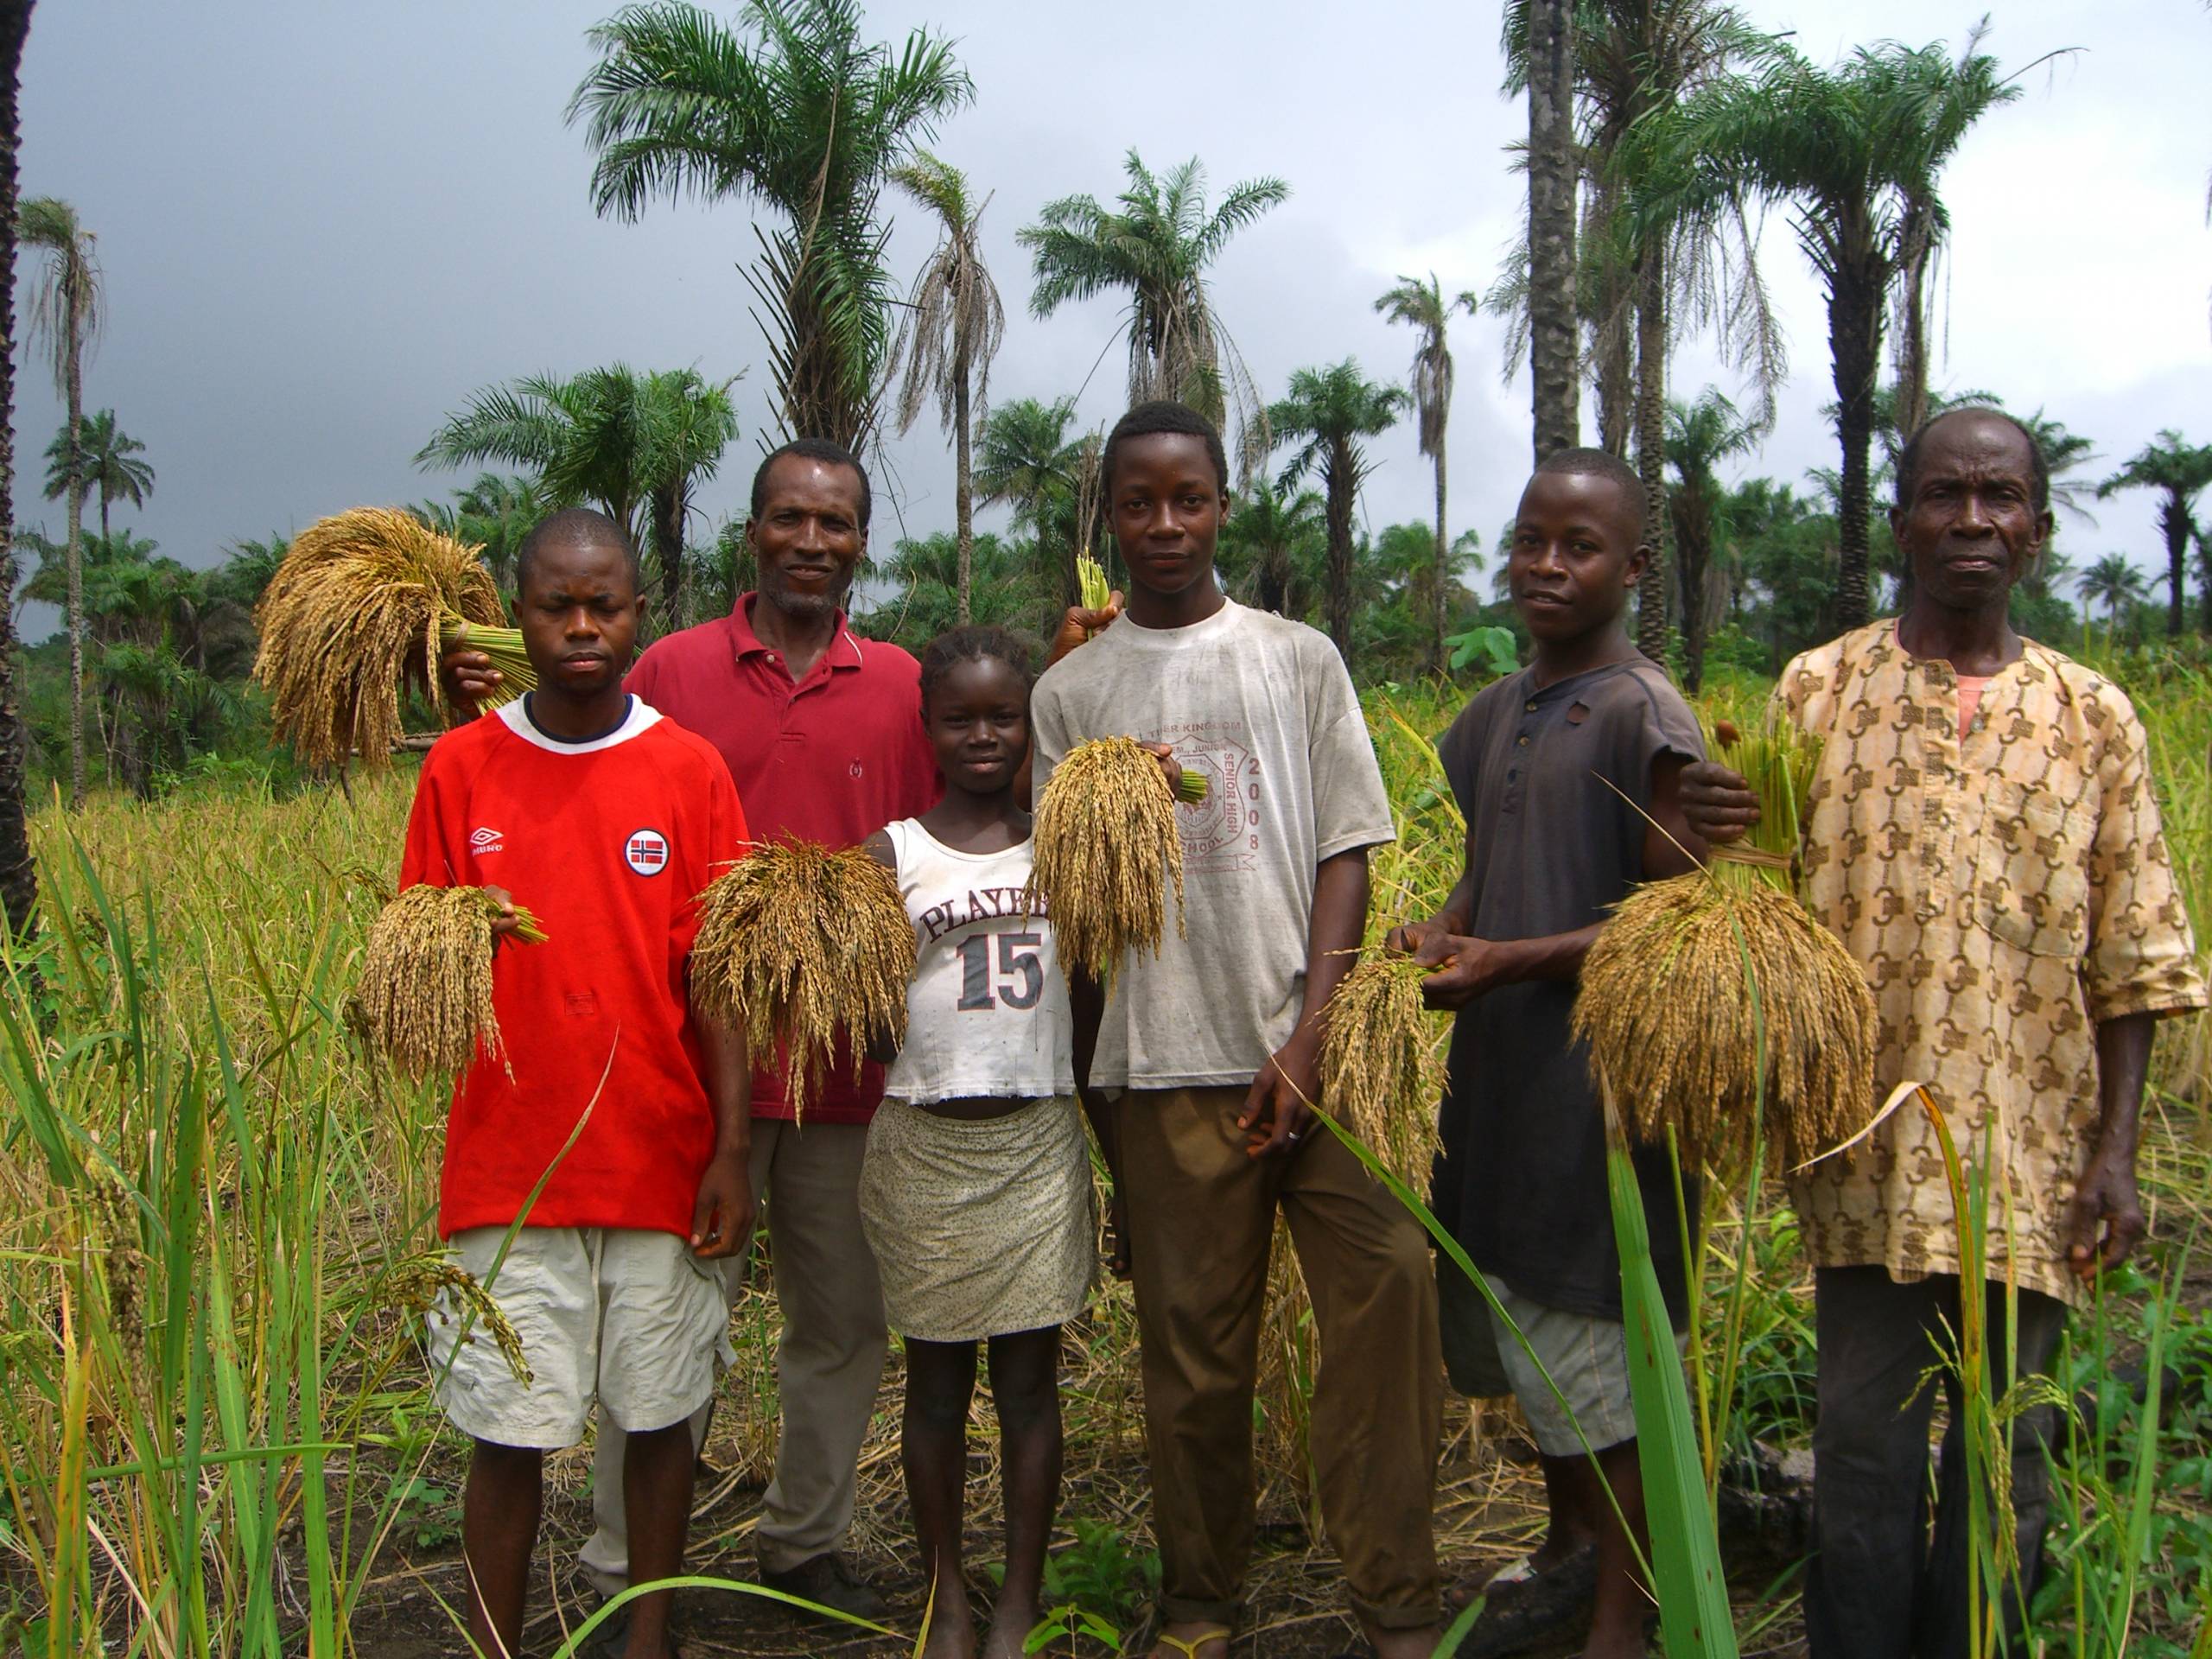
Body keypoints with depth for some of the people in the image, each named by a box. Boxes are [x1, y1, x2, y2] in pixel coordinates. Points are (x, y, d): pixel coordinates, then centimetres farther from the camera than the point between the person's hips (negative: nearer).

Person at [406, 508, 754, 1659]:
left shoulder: (689, 769, -1)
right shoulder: (460, 766, 1)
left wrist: (732, 1151, -6)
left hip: (660, 1160, 0)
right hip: (508, 1166, 0)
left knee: (658, 1416, 11)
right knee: (508, 1433, 6)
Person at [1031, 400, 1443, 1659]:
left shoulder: (1301, 660, 9)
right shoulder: (1071, 691, 10)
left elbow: (1346, 854, 4)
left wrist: (1309, 1037, -7)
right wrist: (1086, 1083, 7)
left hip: (1310, 1048, 0)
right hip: (1163, 1064, 1)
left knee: (1391, 1295, -10)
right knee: (1193, 1343, 6)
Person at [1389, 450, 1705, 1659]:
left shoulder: (1642, 713, -11)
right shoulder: (1494, 716, 12)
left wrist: (1509, 961, -21)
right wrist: (1441, 930, -1)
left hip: (1599, 1071, -8)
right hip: (1496, 1068, 8)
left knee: (1598, 1341, 2)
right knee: (1508, 1318, 18)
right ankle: (1568, 1538, 41)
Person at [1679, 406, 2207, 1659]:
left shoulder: (2095, 718, 4)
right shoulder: (1819, 690, 2)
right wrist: (1718, 835, -19)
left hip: (2034, 1155, 2)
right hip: (1875, 1144, -1)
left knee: (2008, 1446, 12)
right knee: (1866, 1442, 5)